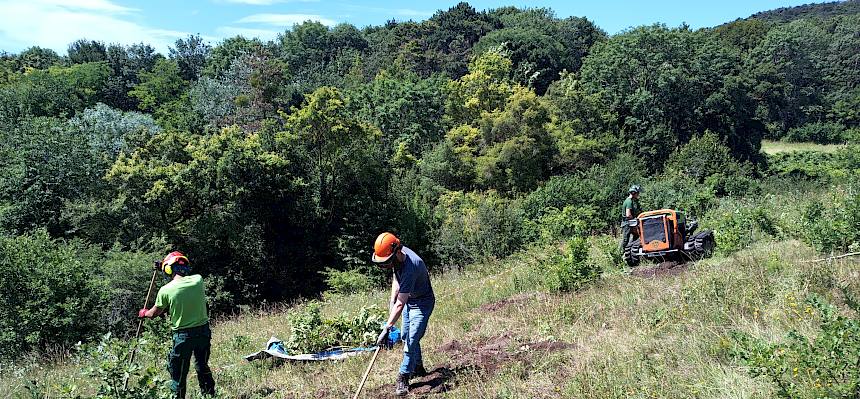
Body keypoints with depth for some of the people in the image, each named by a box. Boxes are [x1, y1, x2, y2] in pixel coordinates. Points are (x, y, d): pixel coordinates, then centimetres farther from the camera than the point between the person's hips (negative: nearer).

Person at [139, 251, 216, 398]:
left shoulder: (166, 290, -14)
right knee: (203, 367, 24)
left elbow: (153, 314, 4)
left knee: (178, 373, 11)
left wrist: (143, 313, 27)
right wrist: (163, 267, 24)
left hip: (183, 335, -4)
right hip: (204, 331, 4)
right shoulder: (198, 280, -7)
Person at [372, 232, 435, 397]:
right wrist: (392, 300, -5)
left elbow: (400, 304, -39)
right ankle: (418, 367, 37)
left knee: (411, 340, -13)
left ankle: (403, 378, -1)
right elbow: (396, 278, 8)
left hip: (422, 303, -9)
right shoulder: (397, 257, -14)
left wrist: (386, 329, -38)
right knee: (406, 336, 19)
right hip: (409, 299, 9)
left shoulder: (410, 267, -39)